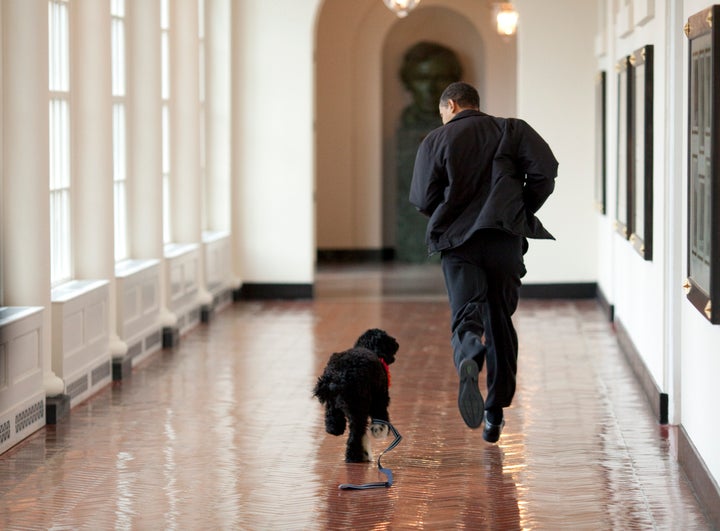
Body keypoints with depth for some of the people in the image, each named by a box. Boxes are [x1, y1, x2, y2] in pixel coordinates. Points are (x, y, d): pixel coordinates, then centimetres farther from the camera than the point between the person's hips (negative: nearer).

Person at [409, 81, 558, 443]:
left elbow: (422, 200, 2)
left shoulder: (435, 141, 8)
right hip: (505, 237, 1)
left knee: (465, 314, -8)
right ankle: (495, 416, 14)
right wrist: (524, 210, 9)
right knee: (500, 321, 12)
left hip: (457, 242, -1)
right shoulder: (510, 130, 10)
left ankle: (468, 362, -45)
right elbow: (545, 170, -5)